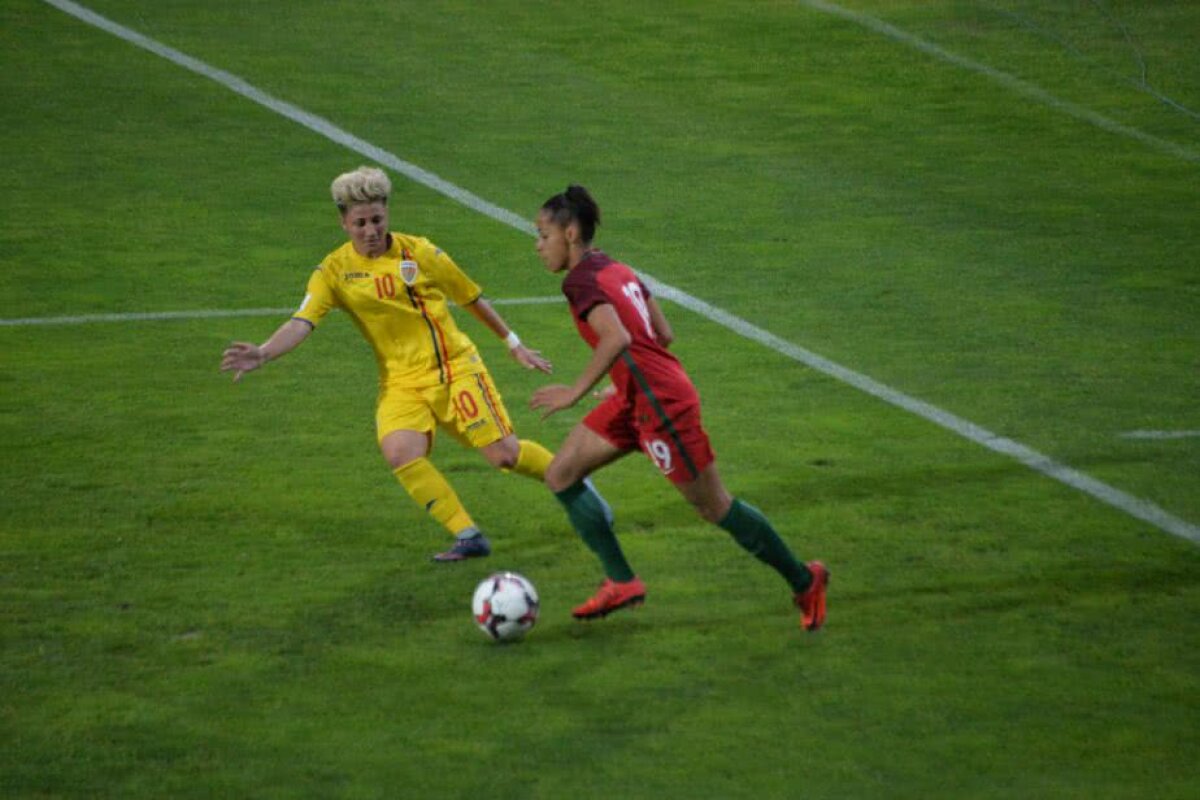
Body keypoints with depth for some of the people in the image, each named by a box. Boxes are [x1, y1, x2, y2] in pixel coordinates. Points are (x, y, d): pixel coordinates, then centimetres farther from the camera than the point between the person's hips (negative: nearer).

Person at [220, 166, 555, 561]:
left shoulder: (420, 253, -5)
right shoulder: (334, 271, -4)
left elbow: (472, 298, 8)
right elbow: (302, 323, -16)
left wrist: (514, 344, 17)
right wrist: (262, 353, -35)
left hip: (456, 368, -1)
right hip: (402, 381, 1)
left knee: (503, 453, -8)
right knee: (399, 452, -27)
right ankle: (468, 537, -14)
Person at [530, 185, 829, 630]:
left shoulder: (580, 281, -15)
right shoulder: (618, 271, 13)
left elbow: (617, 339, -30)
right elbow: (663, 334, 14)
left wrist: (575, 392, -25)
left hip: (661, 402, -10)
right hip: (633, 400, 10)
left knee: (715, 508, 3)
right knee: (560, 476, 7)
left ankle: (803, 581, 18)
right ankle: (621, 583, 6)